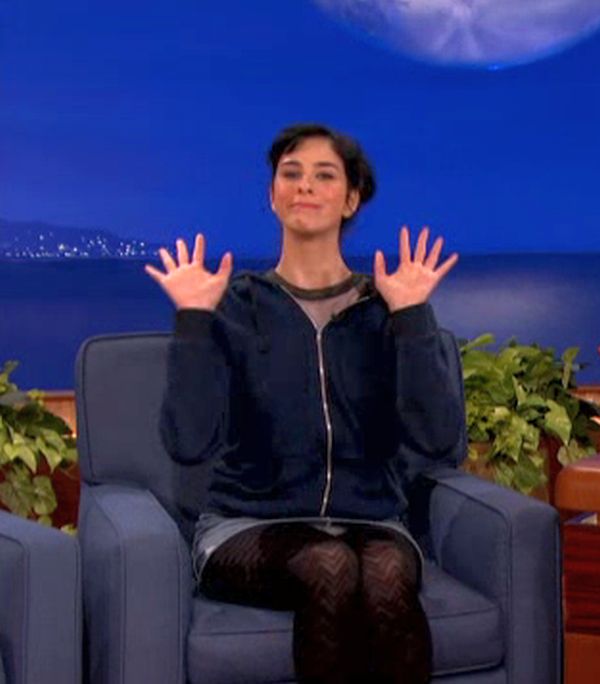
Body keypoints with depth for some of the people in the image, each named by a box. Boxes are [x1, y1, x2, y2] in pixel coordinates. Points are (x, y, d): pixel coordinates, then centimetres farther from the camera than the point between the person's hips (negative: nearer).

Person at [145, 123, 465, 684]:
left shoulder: (386, 309, 4)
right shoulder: (235, 306, 1)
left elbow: (436, 440, -10)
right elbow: (189, 443, -12)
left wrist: (412, 315, -14)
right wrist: (193, 319, -16)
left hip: (369, 524, 1)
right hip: (250, 527, -1)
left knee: (386, 578, -33)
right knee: (330, 569, -34)